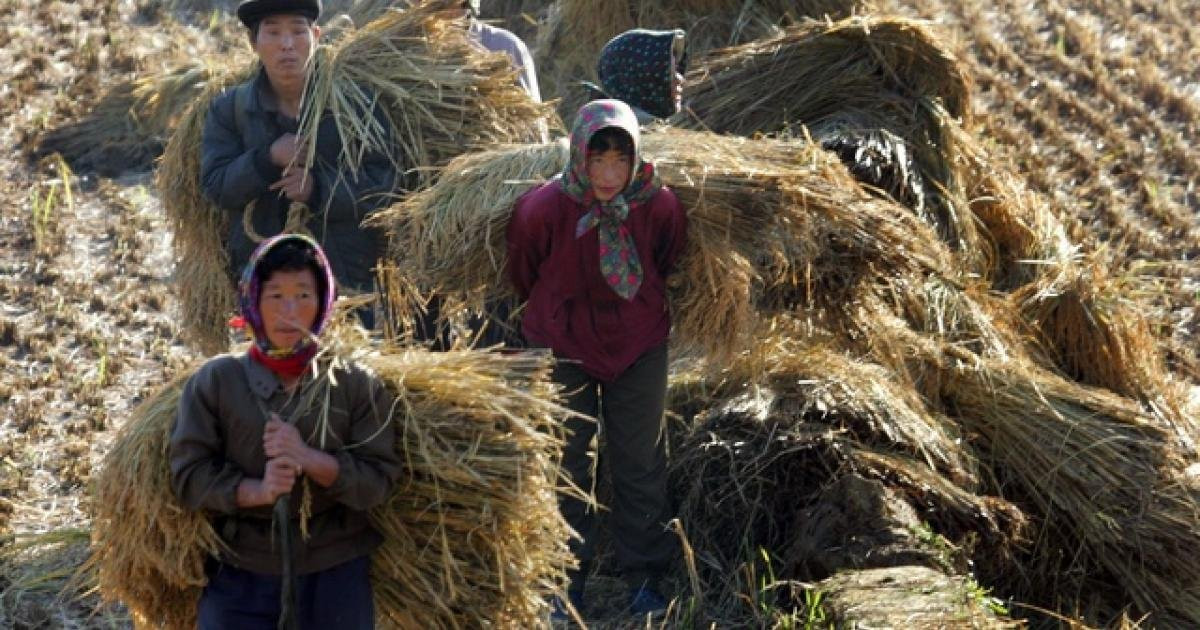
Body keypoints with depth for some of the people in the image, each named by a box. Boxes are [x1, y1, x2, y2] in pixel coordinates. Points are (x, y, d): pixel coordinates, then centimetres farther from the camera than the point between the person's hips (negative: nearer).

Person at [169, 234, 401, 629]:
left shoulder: (355, 386, 2)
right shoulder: (216, 381, 1)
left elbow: (379, 480, -4)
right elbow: (188, 476, -3)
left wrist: (308, 458, -19)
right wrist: (256, 490, -20)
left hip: (335, 581, 1)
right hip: (240, 580, -1)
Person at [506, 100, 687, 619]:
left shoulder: (660, 206, -20)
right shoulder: (542, 209, -25)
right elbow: (523, 277, -3)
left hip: (639, 343, 1)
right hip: (562, 342, -1)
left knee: (640, 462, 9)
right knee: (566, 463, 9)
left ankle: (644, 579, 24)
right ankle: (567, 581, 22)